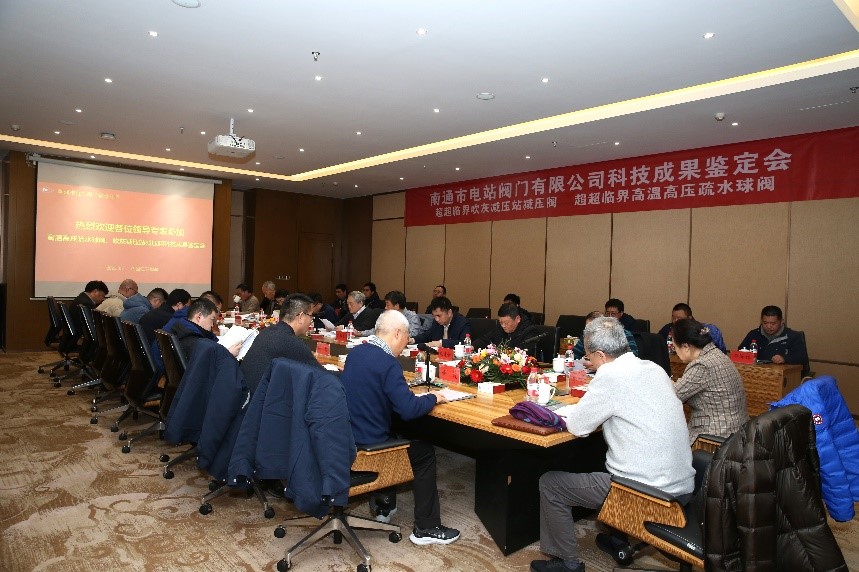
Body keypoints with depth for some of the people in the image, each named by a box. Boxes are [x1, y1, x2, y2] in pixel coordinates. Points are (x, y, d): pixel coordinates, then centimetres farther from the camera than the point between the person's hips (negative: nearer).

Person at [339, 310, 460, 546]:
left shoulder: (355, 352, 4)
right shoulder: (388, 363, -21)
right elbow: (409, 410, -26)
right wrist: (432, 398, -6)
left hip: (346, 436, 8)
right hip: (368, 444, -8)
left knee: (394, 435, 33)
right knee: (425, 451, 10)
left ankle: (383, 505, 41)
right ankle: (426, 528, 17)